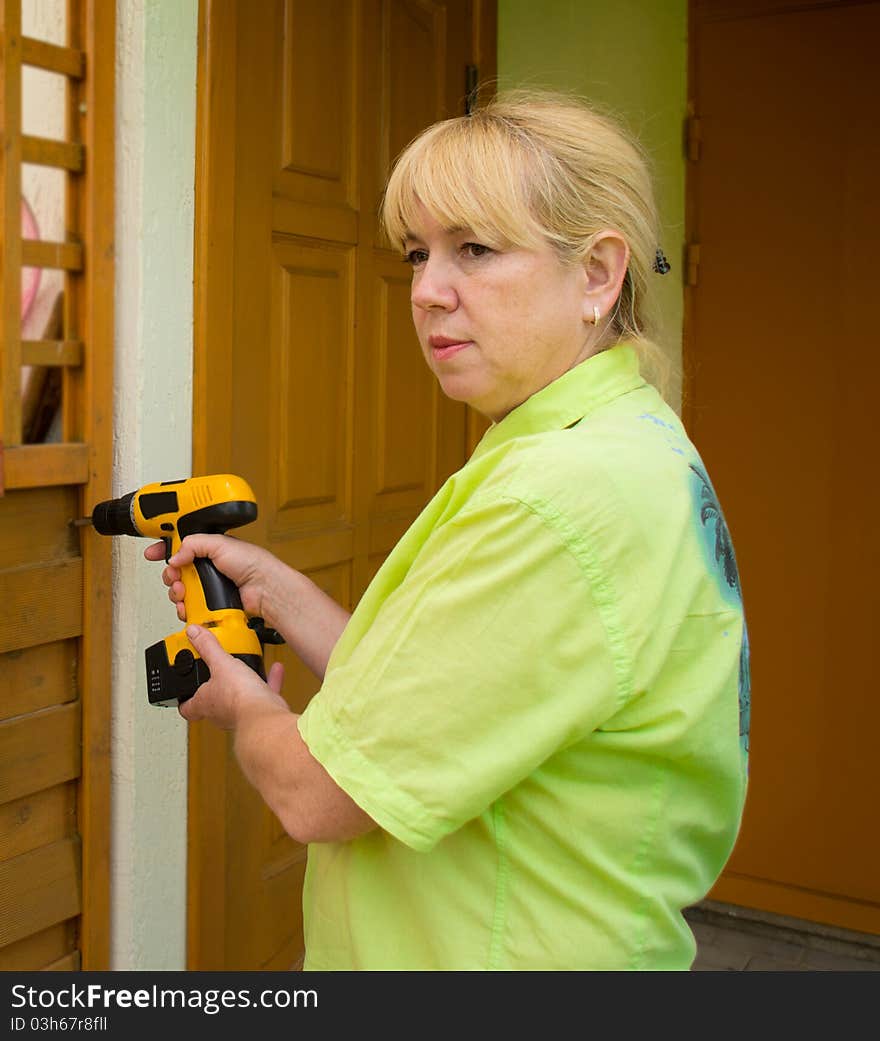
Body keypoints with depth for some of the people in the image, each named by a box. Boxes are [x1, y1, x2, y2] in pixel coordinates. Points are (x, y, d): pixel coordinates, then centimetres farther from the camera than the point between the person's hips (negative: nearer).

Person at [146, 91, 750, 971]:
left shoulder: (564, 498, -28)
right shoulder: (636, 450, 3)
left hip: (517, 956, -8)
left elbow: (318, 796, -22)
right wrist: (276, 590, 6)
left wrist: (244, 706, -3)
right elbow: (429, 707, 5)